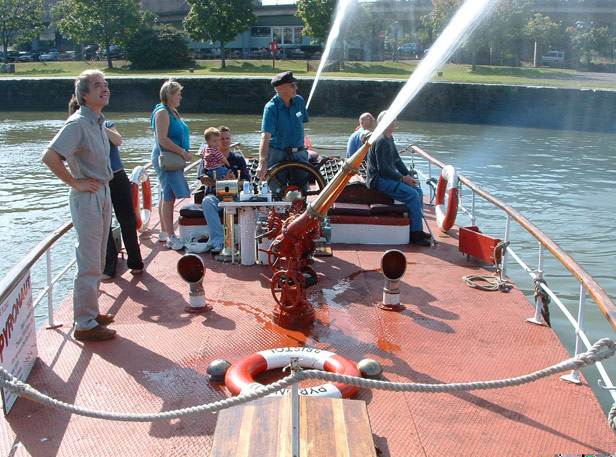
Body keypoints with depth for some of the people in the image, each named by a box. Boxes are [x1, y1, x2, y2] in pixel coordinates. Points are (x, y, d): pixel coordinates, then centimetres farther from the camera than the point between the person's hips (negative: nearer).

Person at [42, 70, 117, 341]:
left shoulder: (98, 122, 10)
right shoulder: (78, 123, -17)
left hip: (103, 194, 9)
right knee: (89, 265, -3)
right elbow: (49, 157, -27)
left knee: (96, 262, 17)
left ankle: (90, 311, 31)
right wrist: (76, 183, -19)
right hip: (87, 197, -9)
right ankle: (85, 325, 7)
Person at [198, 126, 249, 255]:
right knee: (207, 202, -36)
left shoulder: (238, 158, 19)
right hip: (215, 194, -1)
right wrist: (220, 181, -19)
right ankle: (218, 241, -41)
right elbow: (203, 178, -2)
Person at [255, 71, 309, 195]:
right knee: (278, 193, 0)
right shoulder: (271, 107, -16)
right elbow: (265, 136, -26)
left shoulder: (299, 101, 2)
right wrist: (262, 163, -37)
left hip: (298, 153, 5)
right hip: (277, 154, -4)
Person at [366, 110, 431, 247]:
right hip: (378, 180, -10)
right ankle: (415, 234, -15)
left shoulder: (389, 138, 15)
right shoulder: (381, 141, -18)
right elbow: (382, 168, -23)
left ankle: (417, 229, 8)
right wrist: (403, 179, -17)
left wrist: (409, 176, 5)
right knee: (412, 194, -21)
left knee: (418, 191, 3)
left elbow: (397, 160, 18)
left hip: (388, 176, 10)